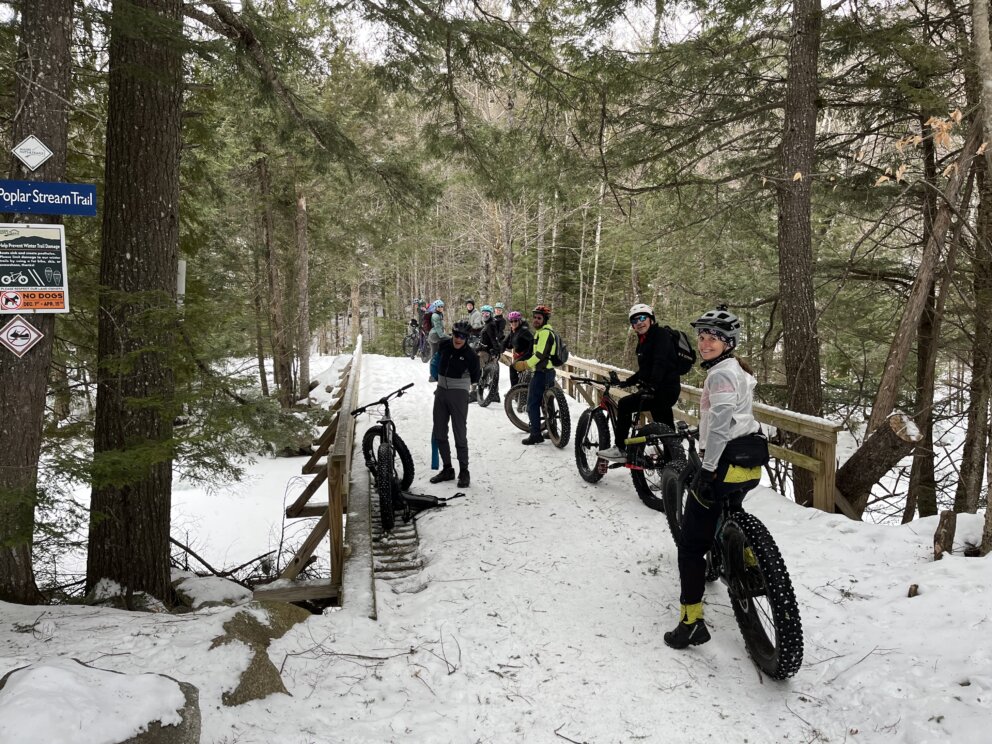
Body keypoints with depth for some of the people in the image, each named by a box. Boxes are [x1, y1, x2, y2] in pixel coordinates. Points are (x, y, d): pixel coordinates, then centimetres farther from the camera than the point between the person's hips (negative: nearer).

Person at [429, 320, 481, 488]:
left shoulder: (470, 355, -14)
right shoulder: (444, 345, 0)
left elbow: (475, 376, 2)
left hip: (459, 394, -6)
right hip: (441, 391, 6)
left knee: (460, 434, -4)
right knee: (439, 434, 10)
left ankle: (464, 472, 7)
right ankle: (447, 469, 22)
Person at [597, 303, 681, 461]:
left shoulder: (661, 334, -10)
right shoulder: (643, 341, 17)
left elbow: (660, 363, -25)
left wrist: (651, 386, -35)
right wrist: (627, 382, 15)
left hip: (664, 389, -10)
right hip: (664, 390, 10)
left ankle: (620, 449, -11)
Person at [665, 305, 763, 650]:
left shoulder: (720, 374, -14)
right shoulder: (739, 369, 16)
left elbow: (720, 425, -24)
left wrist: (708, 471, -24)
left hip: (725, 463, -10)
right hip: (748, 465, 10)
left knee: (691, 544, -5)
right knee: (727, 521, 35)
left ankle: (691, 622, -6)